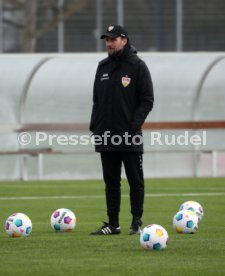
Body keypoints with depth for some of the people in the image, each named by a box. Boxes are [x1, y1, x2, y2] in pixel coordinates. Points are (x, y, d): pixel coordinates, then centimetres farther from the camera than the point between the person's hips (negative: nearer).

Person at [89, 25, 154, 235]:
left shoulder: (137, 66, -3)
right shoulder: (103, 67, 14)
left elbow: (147, 100, -6)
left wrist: (135, 123, -16)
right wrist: (94, 125, 8)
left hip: (130, 138, -5)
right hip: (106, 135, 6)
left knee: (135, 181, 1)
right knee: (111, 182, 7)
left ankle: (137, 223, 5)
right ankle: (112, 224, 11)